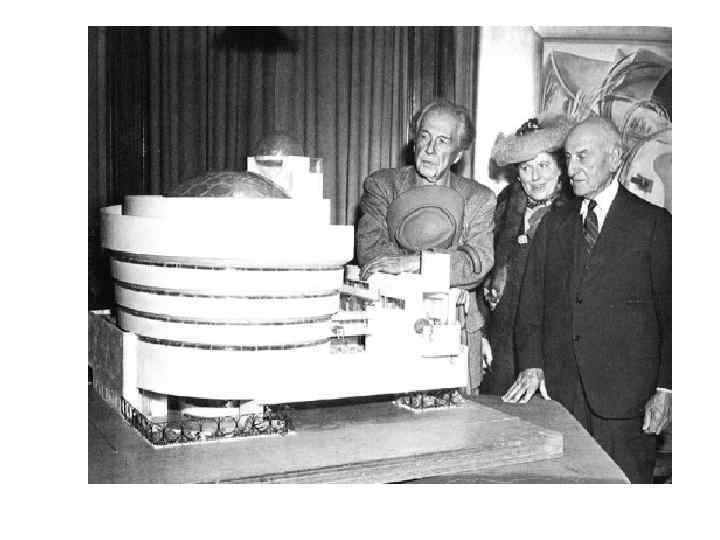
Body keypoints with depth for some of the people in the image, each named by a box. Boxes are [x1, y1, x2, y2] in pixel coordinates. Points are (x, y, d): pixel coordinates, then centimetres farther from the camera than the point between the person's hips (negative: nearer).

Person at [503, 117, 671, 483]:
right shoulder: (552, 226, 14)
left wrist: (665, 390, -7)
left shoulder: (653, 223, 2)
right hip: (560, 391, 3)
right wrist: (532, 366, -3)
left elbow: (671, 313, -1)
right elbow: (531, 303, 11)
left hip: (626, 397, -3)